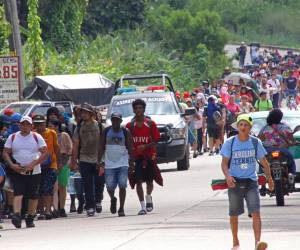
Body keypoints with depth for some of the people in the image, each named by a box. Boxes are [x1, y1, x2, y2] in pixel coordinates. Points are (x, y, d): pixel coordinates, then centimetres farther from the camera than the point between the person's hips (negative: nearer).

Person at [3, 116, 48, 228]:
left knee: (33, 196, 4)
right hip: (17, 172, 0)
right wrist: (12, 165, -12)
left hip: (34, 172, 0)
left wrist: (33, 164, -16)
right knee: (18, 193, -16)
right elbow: (5, 153, 6)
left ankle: (30, 218, 16)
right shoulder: (12, 138, 6)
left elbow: (45, 153, -3)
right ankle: (16, 216, -27)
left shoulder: (37, 137, 2)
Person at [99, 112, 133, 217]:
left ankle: (121, 209, -2)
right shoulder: (106, 131, 4)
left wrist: (131, 162, -6)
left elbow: (130, 148, 1)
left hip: (122, 164, -2)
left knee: (122, 186, -9)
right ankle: (113, 199, 34)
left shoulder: (125, 132, 0)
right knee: (110, 187, 0)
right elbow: (102, 147, 7)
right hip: (109, 164, 2)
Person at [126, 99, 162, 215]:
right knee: (138, 181, -7)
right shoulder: (130, 126, 3)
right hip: (135, 157, 0)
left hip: (149, 156, 0)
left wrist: (145, 146, -18)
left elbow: (155, 140, -3)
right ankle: (143, 207, -4)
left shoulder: (150, 124, -1)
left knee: (149, 180, 9)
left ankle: (148, 198, 39)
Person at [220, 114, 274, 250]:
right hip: (235, 182, 0)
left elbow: (264, 162, 11)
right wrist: (227, 176, -22)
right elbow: (224, 162, -4)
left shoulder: (255, 142, 0)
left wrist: (269, 178, 16)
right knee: (234, 214, 10)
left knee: (255, 212, -14)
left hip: (251, 182, 0)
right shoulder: (230, 143, -4)